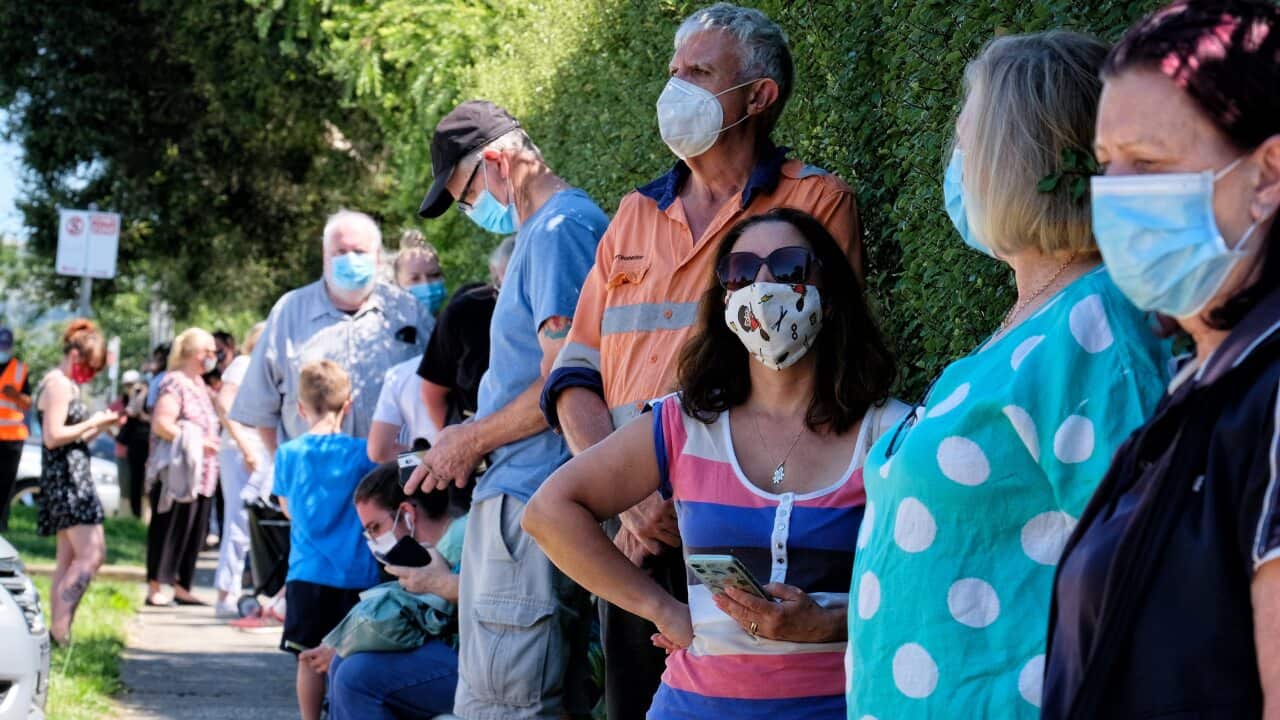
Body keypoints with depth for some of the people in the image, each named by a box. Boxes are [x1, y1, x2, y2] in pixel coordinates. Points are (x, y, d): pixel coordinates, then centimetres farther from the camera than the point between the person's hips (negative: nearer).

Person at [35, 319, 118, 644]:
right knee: (92, 553, -15)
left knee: (69, 560, 7)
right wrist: (93, 423, -11)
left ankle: (57, 629, 5)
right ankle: (60, 626, -19)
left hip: (72, 476, 11)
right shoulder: (58, 384, -11)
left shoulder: (67, 385, 20)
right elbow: (53, 436, -19)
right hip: (65, 475, -11)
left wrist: (100, 424, 8)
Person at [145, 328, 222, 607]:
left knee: (194, 531, 8)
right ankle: (155, 589, -2)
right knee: (169, 529, -6)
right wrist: (195, 441, -22)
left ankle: (181, 587, 14)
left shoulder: (200, 385, 19)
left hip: (201, 474, 9)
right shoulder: (175, 383, -10)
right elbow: (161, 424, -19)